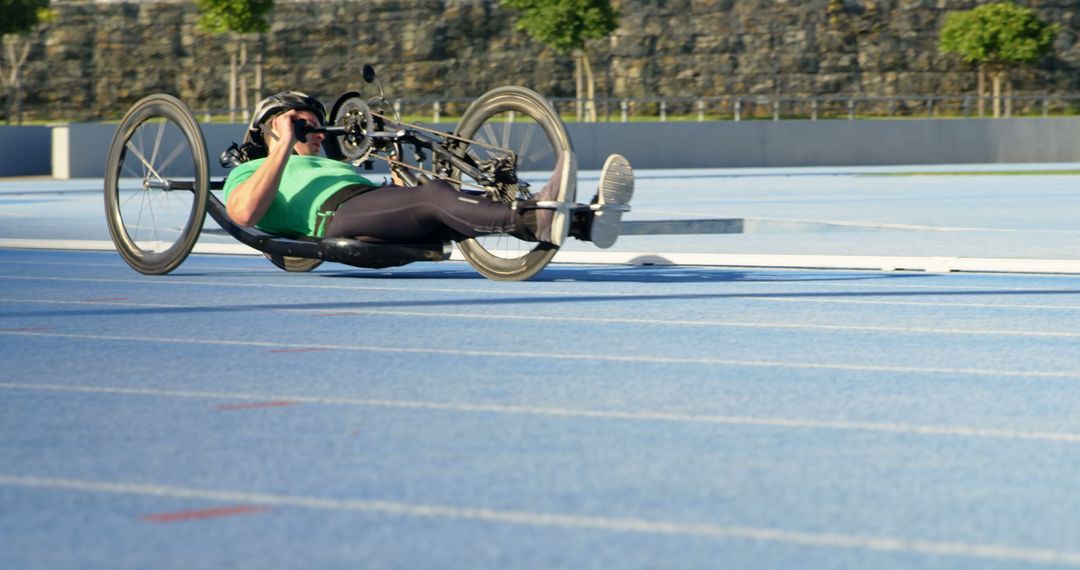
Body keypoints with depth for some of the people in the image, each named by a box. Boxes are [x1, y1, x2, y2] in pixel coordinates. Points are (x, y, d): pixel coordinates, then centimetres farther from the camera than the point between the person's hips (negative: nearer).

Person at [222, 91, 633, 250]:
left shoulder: (333, 167, 46)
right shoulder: (248, 172, 26)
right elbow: (245, 213, -1)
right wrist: (285, 147, -1)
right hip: (339, 217, -7)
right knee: (436, 194, -33)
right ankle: (536, 220, -62)